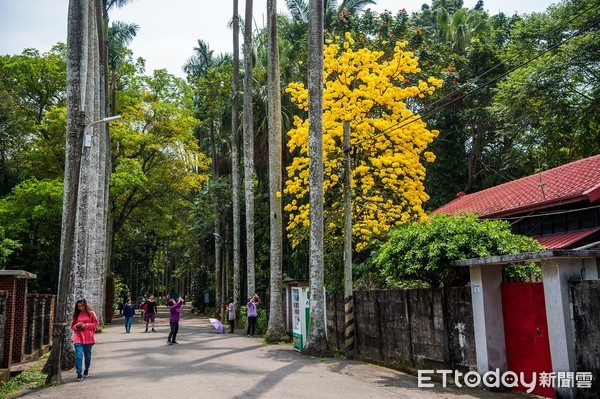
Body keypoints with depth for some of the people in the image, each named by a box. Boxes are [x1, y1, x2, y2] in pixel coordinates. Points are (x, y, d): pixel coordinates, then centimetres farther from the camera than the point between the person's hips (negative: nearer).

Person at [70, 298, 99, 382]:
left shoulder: (91, 313, 2)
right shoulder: (76, 314, 9)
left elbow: (95, 324, 2)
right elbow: (72, 326, 15)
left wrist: (85, 325, -11)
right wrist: (76, 326, -8)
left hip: (88, 338, -1)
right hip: (78, 337, 1)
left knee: (87, 355, 11)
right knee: (78, 355, -10)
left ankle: (87, 369, 35)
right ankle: (79, 374, -6)